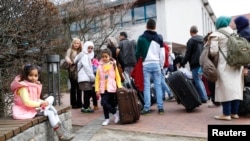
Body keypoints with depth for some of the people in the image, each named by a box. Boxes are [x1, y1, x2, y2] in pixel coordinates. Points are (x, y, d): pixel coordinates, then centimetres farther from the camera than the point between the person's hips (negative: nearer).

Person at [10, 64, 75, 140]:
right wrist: (40, 103, -22)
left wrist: (42, 102, -5)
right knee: (50, 113, -18)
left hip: (35, 107, 9)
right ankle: (61, 135, -16)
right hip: (27, 110, -9)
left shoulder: (35, 85, 12)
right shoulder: (23, 87, -18)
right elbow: (26, 102, -26)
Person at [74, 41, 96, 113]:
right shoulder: (84, 55, -5)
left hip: (88, 77, 9)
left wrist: (92, 76, 12)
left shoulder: (88, 56, 23)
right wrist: (92, 76, -12)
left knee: (88, 92, 8)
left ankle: (86, 106, 16)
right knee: (87, 92, -8)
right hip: (85, 78, -9)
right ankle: (85, 107, -3)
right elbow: (86, 67, -13)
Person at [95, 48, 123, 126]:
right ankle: (109, 116, 13)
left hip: (112, 88, -1)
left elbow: (117, 77, 5)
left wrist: (119, 86, -6)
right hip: (103, 89, 1)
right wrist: (97, 89, -2)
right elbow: (97, 79, 3)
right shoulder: (100, 66, 3)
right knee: (104, 103, -3)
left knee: (112, 104, 1)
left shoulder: (113, 65, 2)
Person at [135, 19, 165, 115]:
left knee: (146, 86, 2)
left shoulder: (141, 38, 2)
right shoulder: (159, 38, 6)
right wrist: (161, 65, 14)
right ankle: (160, 107, 6)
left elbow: (137, 53, 2)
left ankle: (147, 108, 3)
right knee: (158, 86, 5)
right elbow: (162, 54, 5)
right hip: (156, 64, 1)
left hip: (146, 65, -1)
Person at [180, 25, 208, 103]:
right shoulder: (202, 39, 14)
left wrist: (182, 63, -4)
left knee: (197, 81, -4)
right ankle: (205, 97, 18)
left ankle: (203, 98, -5)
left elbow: (188, 54, -11)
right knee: (199, 80, 16)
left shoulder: (191, 41, -9)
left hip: (195, 64, -8)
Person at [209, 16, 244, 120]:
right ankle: (234, 112, 10)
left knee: (226, 87, -6)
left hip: (225, 64, -6)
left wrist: (209, 55, 9)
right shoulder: (233, 33, 18)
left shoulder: (216, 34, -2)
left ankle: (226, 114, -6)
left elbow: (213, 51, -10)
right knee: (236, 87, 6)